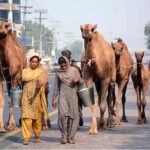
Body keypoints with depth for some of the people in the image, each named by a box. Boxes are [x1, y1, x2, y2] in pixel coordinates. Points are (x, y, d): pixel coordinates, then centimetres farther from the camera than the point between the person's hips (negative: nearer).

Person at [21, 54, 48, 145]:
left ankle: (37, 136, 23)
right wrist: (35, 76, 1)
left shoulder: (41, 72, 4)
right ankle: (26, 138, -8)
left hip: (36, 97, -1)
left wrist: (40, 83, -36)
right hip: (26, 97, 1)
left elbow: (42, 80, -16)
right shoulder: (25, 71, 13)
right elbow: (24, 78, -3)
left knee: (37, 117, 4)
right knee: (26, 117, -9)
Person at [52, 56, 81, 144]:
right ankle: (64, 135, -3)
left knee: (73, 115, -3)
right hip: (63, 95, 0)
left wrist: (77, 79, -16)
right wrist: (54, 99, 9)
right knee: (63, 114, -18)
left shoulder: (74, 70, 5)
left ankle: (71, 137, 8)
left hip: (73, 95, 1)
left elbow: (79, 81, 8)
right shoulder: (58, 73, 7)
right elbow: (56, 87, 12)